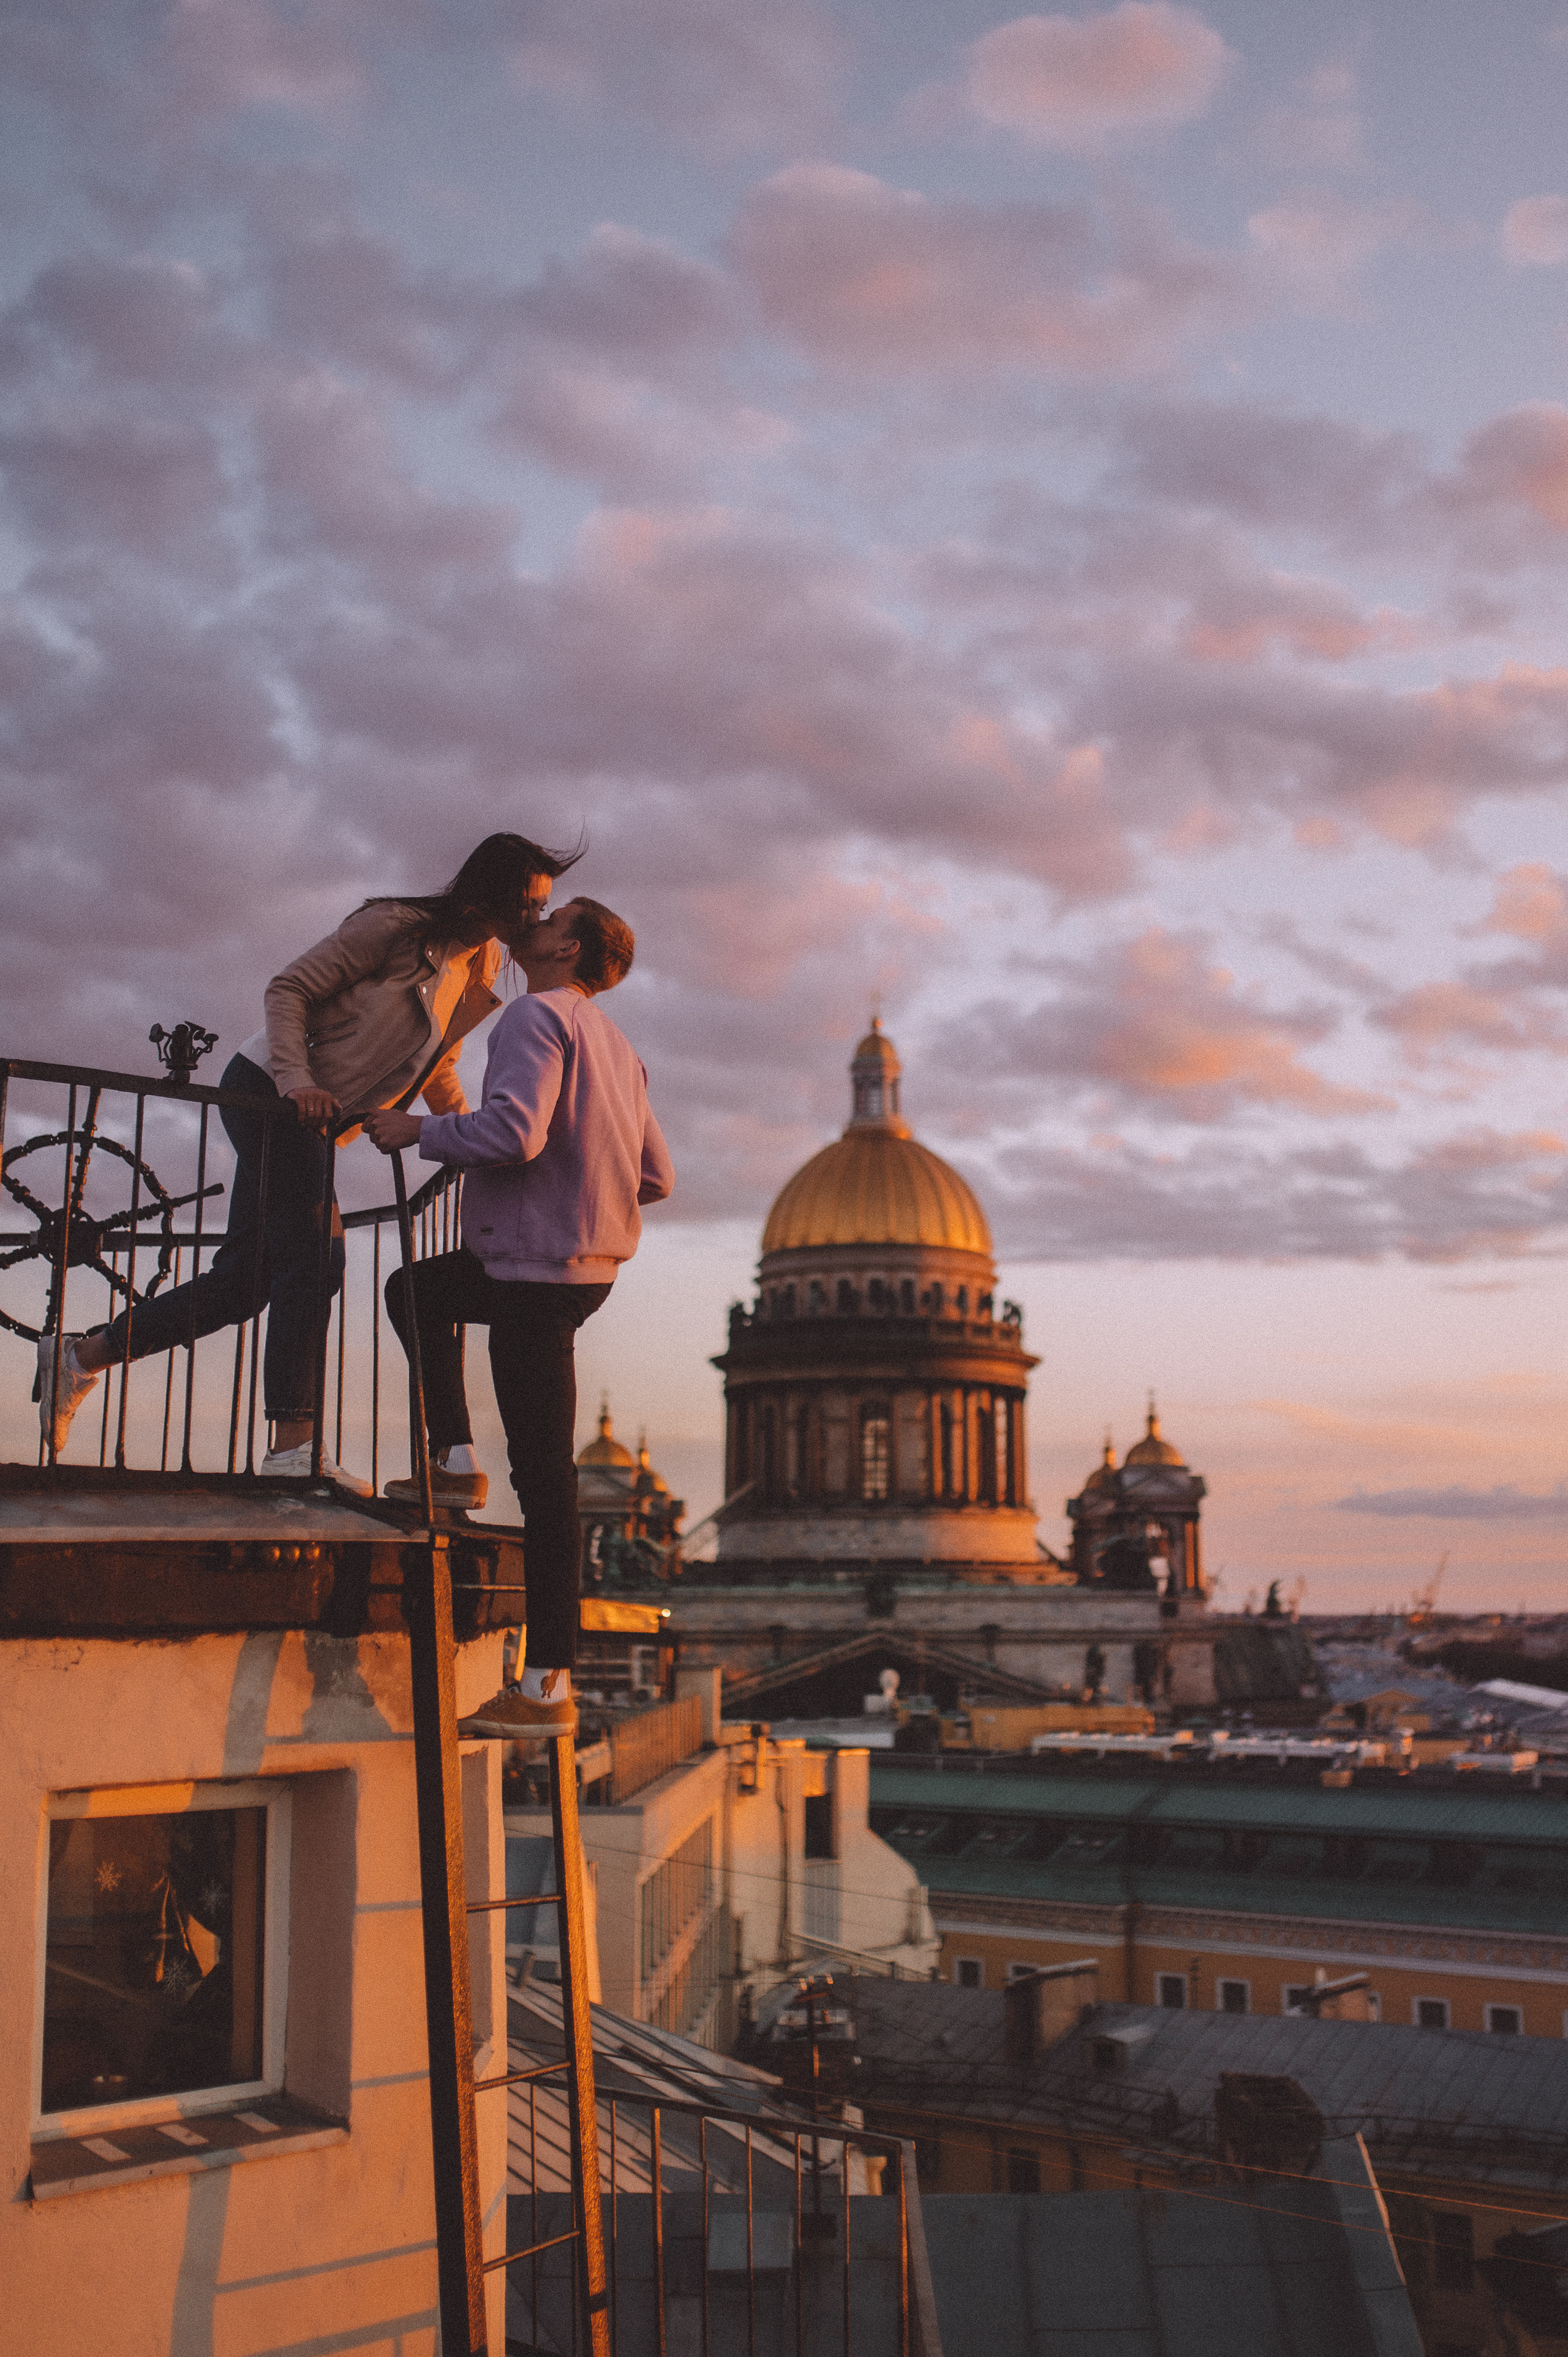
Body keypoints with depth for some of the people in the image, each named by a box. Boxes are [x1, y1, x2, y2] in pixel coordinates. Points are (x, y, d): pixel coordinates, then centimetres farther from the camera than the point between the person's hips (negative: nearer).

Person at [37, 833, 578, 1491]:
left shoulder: (479, 974, 12)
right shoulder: (397, 926, -12)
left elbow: (437, 1073, 23)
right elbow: (289, 988, -12)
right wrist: (297, 1081, -25)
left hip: (317, 1121, 8)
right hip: (269, 1089, -8)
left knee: (245, 1278, 3)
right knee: (313, 1259, -17)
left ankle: (81, 1355, 13)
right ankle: (292, 1448, -17)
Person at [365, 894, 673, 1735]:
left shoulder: (537, 1016, -9)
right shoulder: (616, 1044, 18)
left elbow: (513, 1130, -25)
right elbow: (655, 1178, 17)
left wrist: (416, 1131, -10)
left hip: (539, 1266, -9)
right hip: (590, 1259, 9)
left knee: (544, 1476, -8)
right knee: (415, 1292, 28)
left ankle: (548, 1688, -5)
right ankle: (453, 1461, 20)